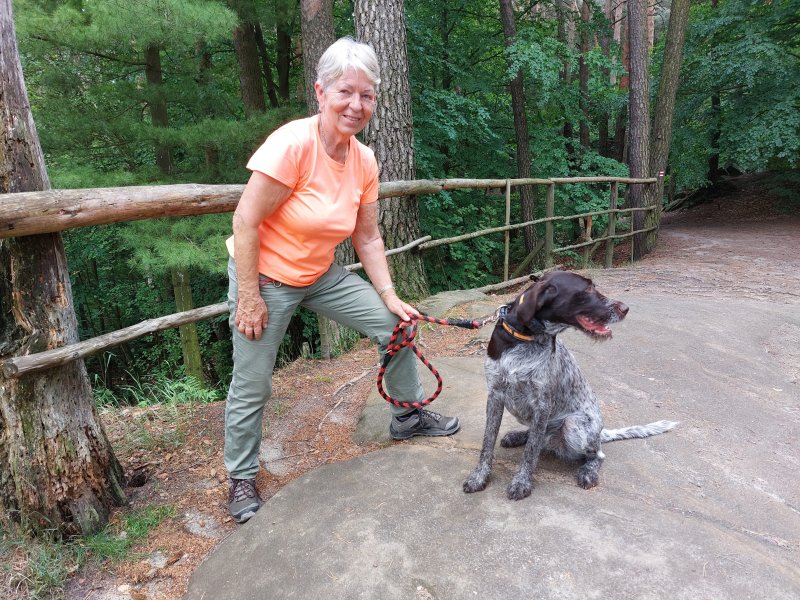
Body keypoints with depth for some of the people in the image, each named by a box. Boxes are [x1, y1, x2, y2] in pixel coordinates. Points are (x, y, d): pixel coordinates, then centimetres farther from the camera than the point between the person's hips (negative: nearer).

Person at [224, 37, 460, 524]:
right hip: (265, 277, -6)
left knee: (395, 324, 4)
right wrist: (249, 298, -21)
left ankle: (408, 417, 26)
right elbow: (245, 222, -23)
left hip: (321, 275, 6)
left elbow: (368, 237, 1)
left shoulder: (365, 161, -6)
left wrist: (390, 296, -3)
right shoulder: (293, 143, -26)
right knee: (252, 386, 3)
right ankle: (242, 477, 29)